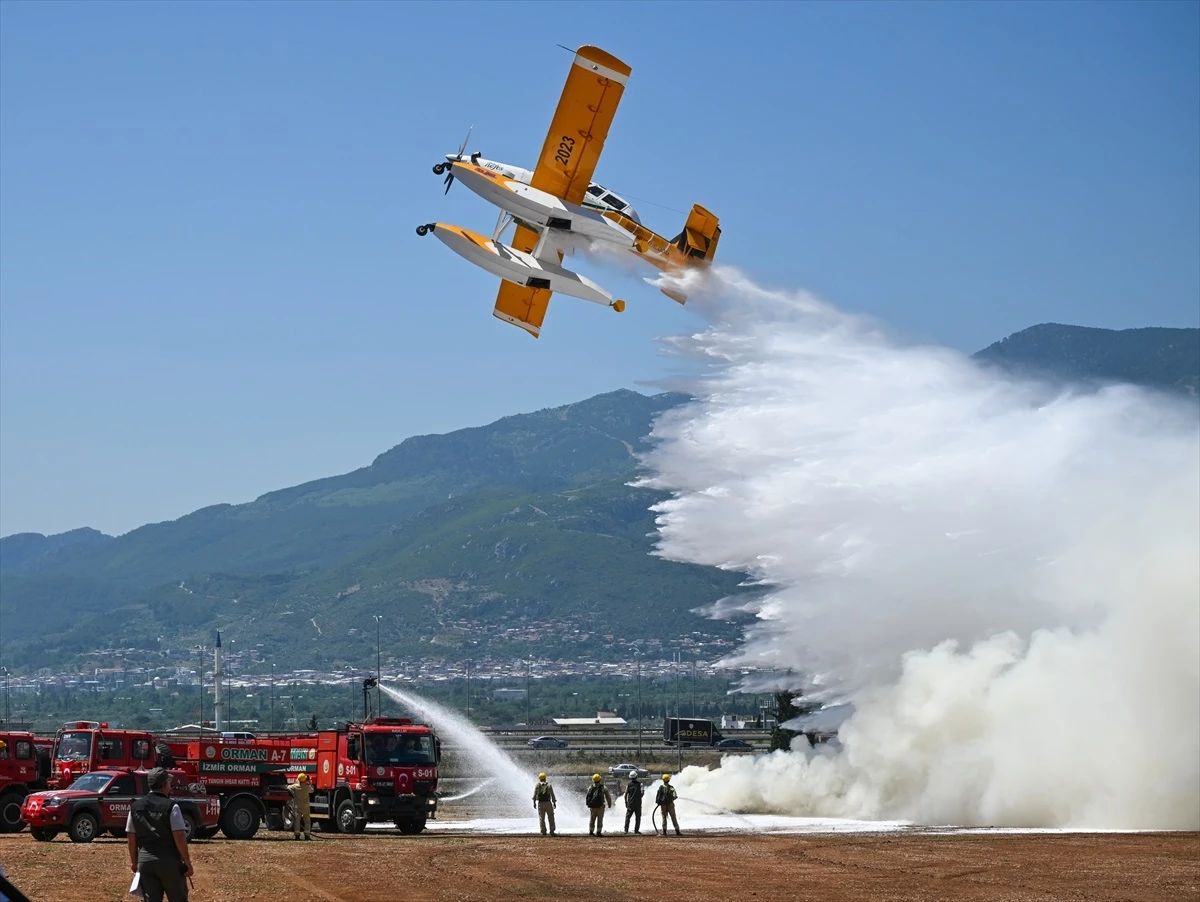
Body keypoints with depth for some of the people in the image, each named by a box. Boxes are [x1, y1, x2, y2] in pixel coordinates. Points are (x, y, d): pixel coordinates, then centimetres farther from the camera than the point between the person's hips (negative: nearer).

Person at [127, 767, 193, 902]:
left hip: (145, 861, 4)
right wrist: (188, 863, -7)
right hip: (169, 862, -4)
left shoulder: (135, 807, 4)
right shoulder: (171, 806, -11)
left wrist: (134, 861, 20)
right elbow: (179, 837, -14)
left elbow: (131, 837, 9)